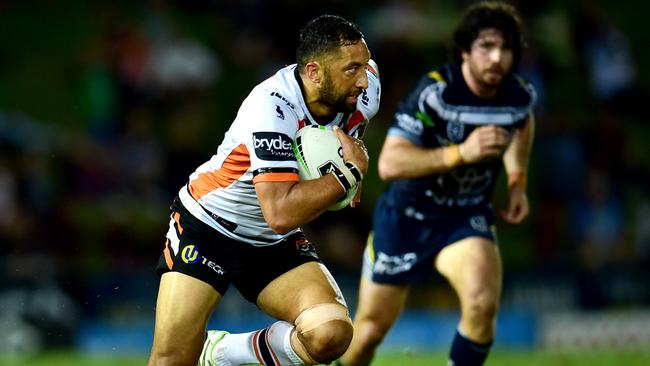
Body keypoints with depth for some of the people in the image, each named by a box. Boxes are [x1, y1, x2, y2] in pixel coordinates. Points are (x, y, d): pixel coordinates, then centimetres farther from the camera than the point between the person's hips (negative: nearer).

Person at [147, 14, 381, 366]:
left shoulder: (363, 92, -11)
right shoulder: (272, 109, -31)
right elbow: (281, 213, -38)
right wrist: (351, 171, -30)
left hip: (276, 245, 5)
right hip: (206, 228, -5)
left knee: (331, 333, -21)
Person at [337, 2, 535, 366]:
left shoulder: (520, 96, -9)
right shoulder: (435, 92, -25)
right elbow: (389, 163, -32)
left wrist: (518, 182, 9)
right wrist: (461, 152, -41)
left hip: (468, 217, 2)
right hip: (407, 214, -2)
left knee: (483, 302, -28)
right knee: (373, 325, 9)